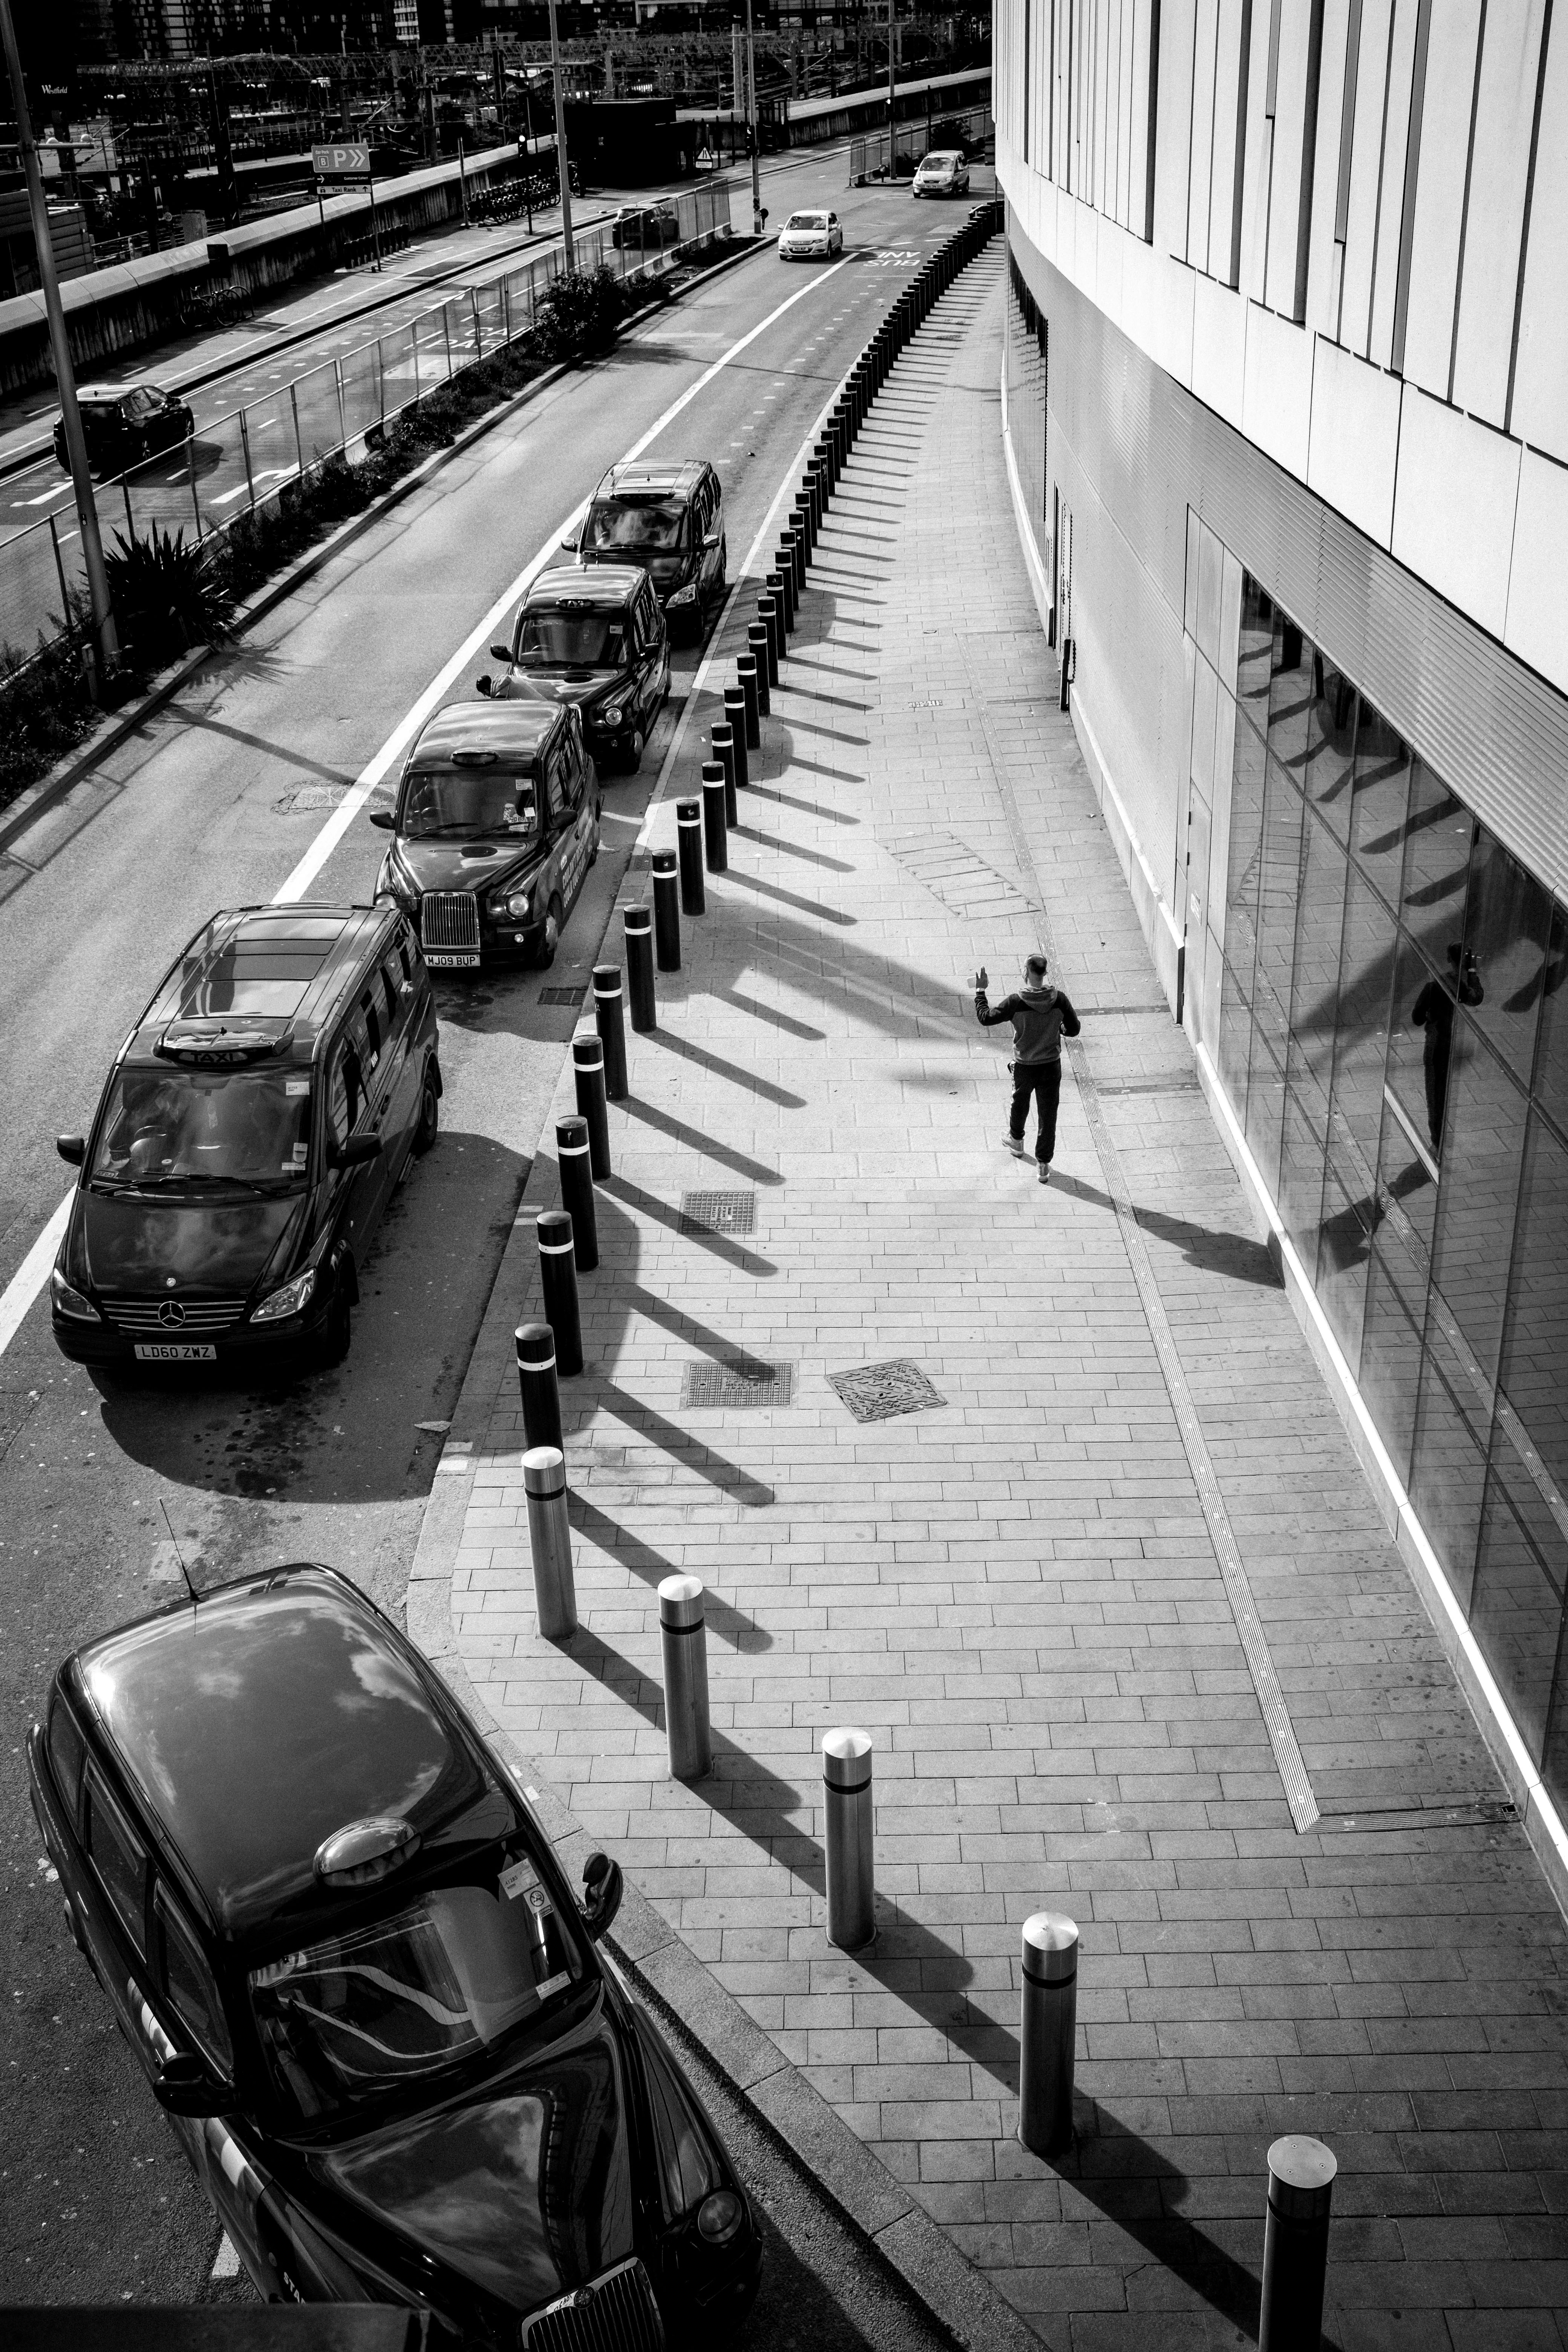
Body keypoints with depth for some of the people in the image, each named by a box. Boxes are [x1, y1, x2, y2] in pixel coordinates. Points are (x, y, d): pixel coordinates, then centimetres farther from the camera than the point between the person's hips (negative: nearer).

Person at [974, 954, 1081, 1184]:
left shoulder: (1016, 1003, -22)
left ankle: (1016, 1141, 52)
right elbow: (1074, 1029, -5)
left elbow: (986, 1018, -12)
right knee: (1048, 1115, 10)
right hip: (1052, 1066, 1)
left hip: (1025, 1067, -1)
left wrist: (980, 990, -1)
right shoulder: (1059, 999, -15)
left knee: (1020, 1104, 27)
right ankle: (1044, 1165, 14)